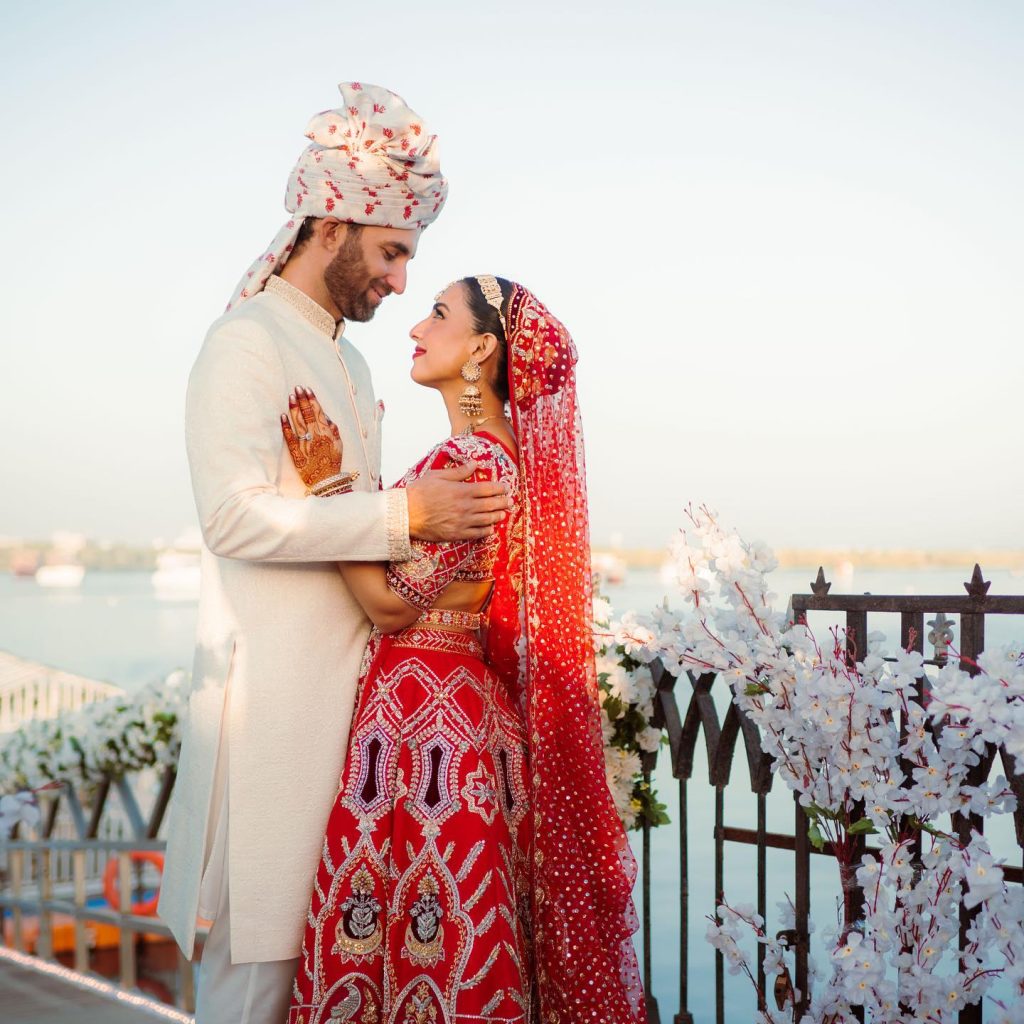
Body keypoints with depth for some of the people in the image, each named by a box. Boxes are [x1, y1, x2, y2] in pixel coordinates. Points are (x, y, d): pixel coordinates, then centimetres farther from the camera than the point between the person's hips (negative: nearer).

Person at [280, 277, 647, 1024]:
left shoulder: (466, 461, -17)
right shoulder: (505, 454, 12)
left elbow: (393, 603, -17)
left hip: (419, 713, -9)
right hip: (473, 705, 9)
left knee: (413, 942, 0)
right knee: (464, 939, 15)